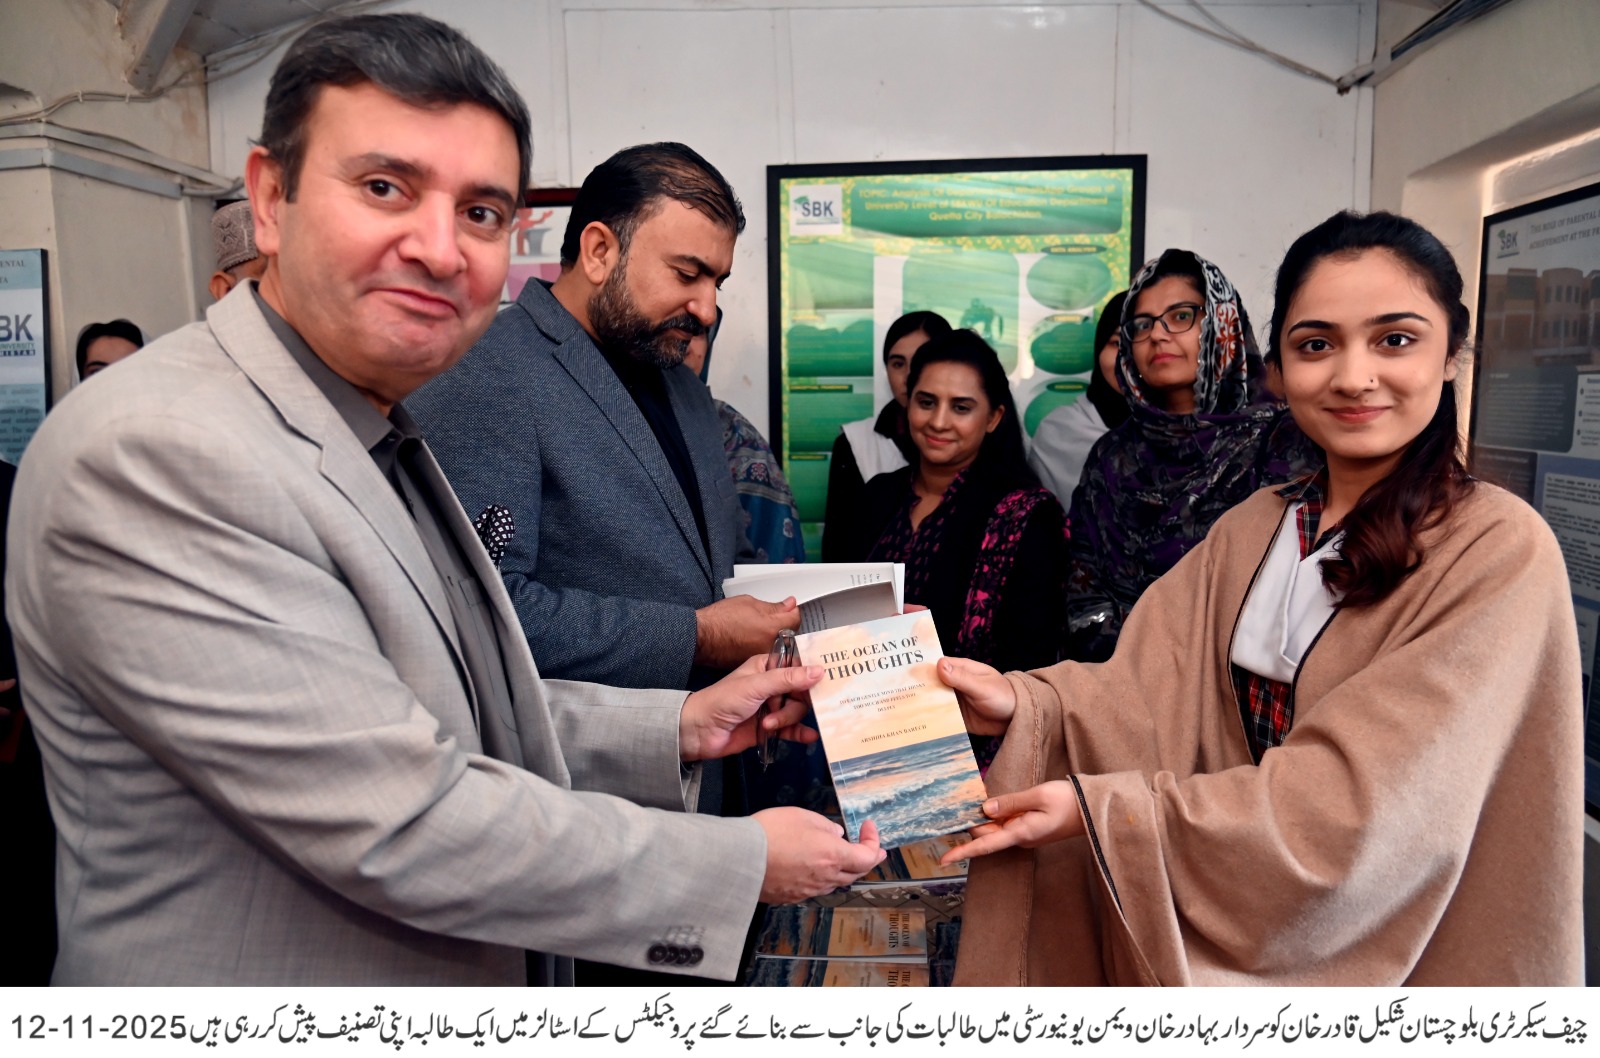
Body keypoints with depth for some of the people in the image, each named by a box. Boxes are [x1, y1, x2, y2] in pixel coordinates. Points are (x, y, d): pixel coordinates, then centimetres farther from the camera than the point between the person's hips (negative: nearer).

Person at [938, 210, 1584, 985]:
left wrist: (1100, 808, -29)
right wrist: (1024, 706, -30)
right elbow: (1154, 693, -11)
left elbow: (1366, 807, -26)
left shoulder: (1500, 552, -19)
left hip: (1403, 956, -4)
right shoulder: (1249, 531, 0)